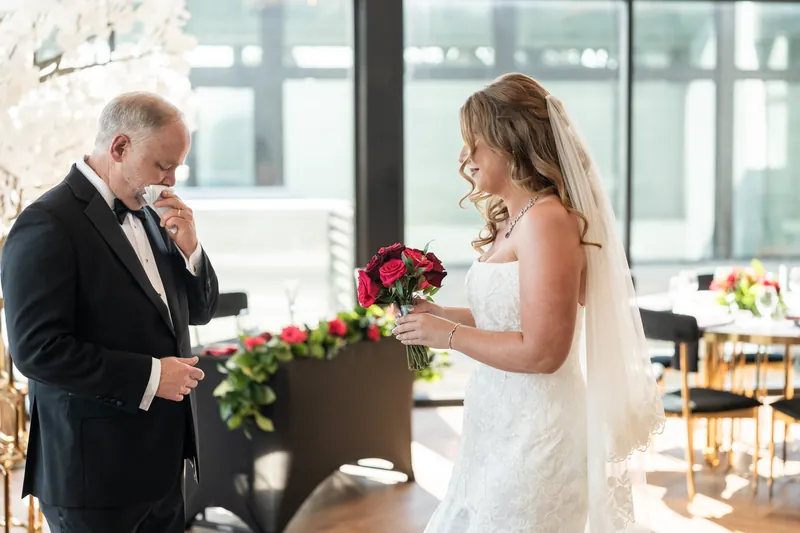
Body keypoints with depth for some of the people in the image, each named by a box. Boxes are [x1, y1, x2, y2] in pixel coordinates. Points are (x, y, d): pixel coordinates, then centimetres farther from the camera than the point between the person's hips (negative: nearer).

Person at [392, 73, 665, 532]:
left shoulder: (547, 221, -18)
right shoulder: (510, 222, 10)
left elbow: (540, 351, -22)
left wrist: (448, 335, -14)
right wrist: (439, 313, 10)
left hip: (533, 431, -9)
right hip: (501, 422, 9)